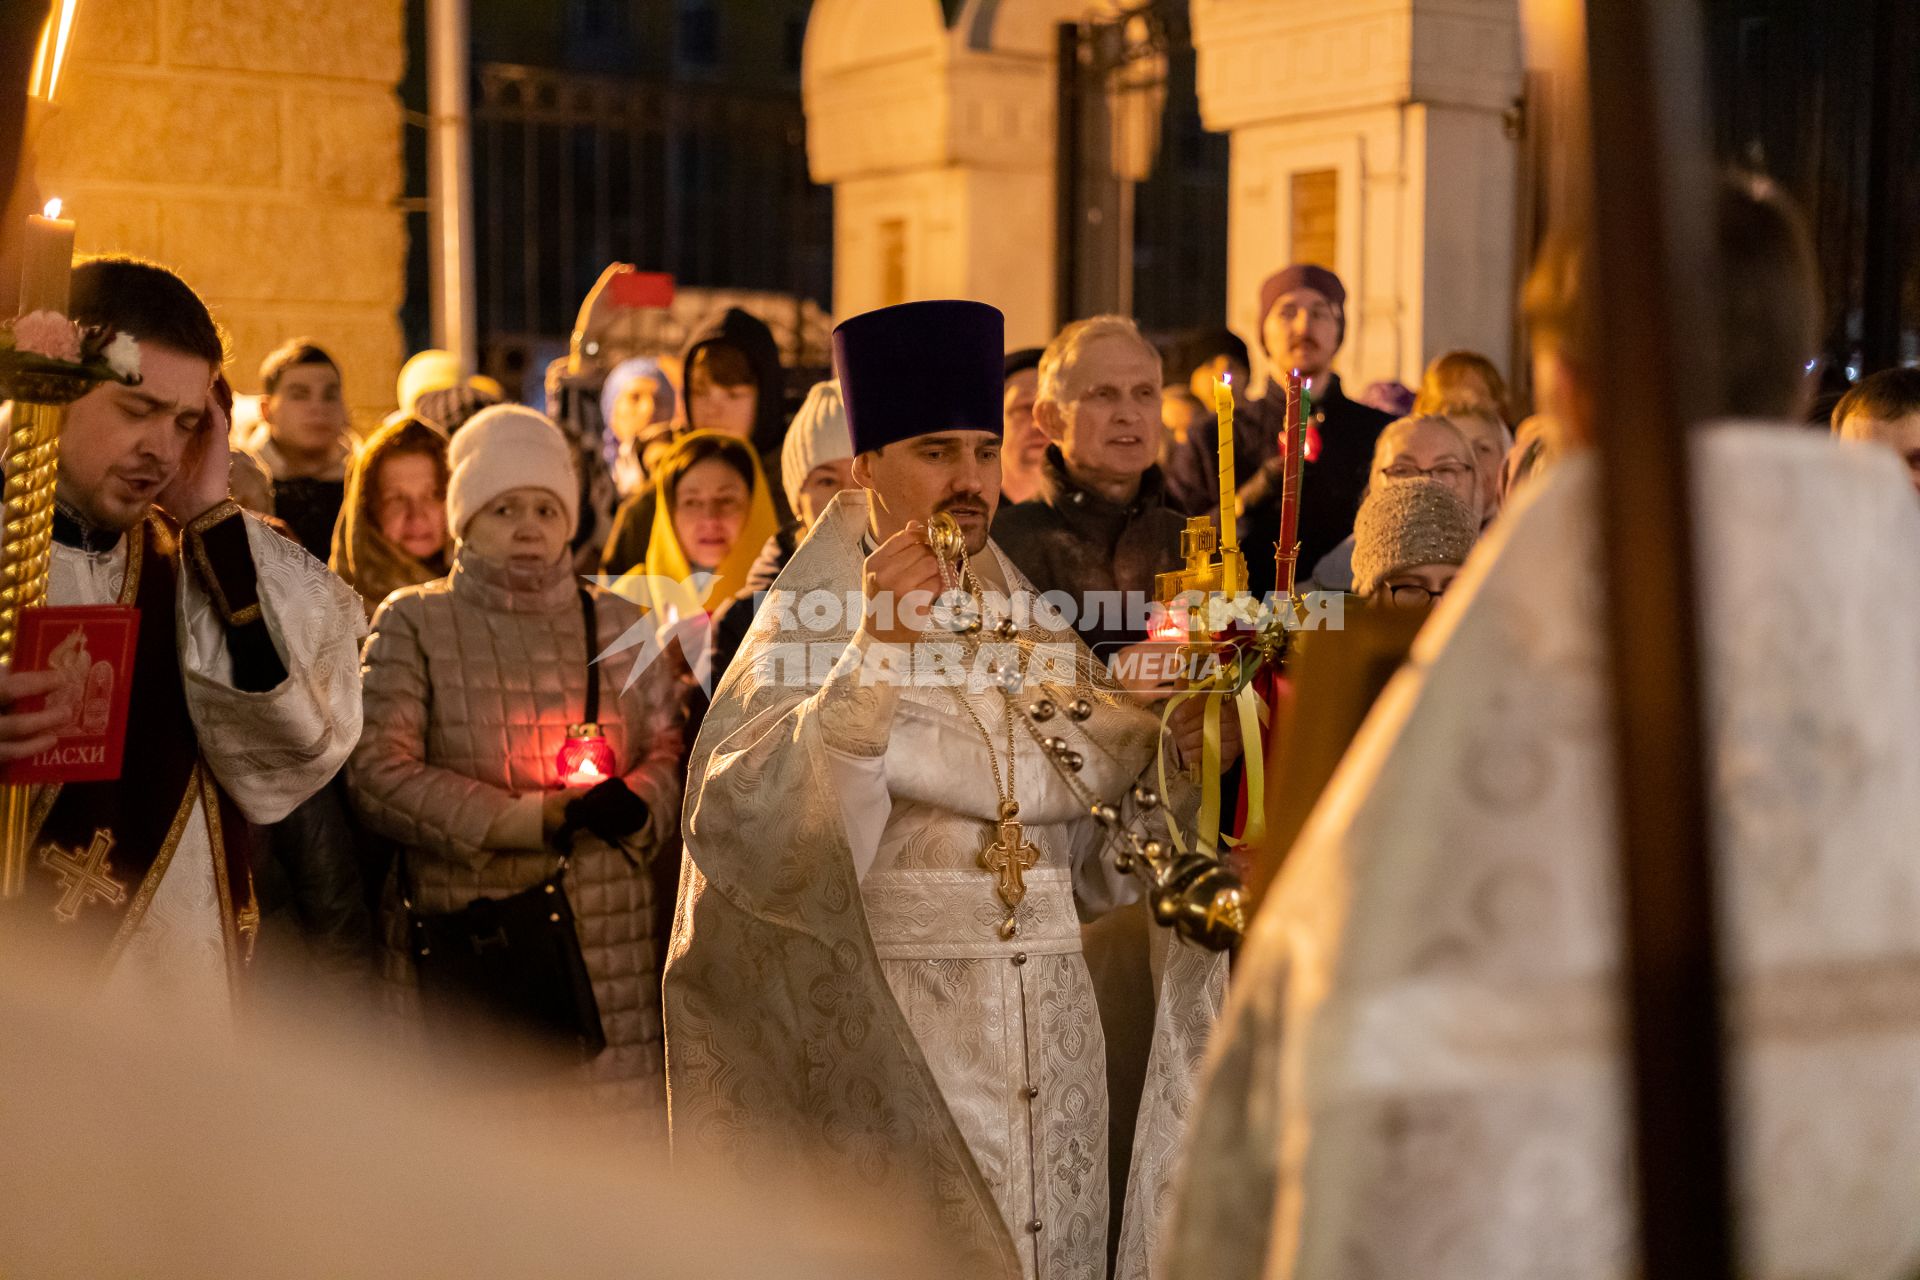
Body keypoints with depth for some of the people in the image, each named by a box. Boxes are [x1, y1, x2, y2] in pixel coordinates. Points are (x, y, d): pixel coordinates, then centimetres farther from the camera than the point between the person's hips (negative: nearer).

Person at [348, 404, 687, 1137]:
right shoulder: (412, 623, 7)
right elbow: (378, 774, -5)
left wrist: (633, 806, -14)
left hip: (608, 951, 3)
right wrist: (535, 818, -13)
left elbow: (674, 750, 10)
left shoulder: (618, 625, 17)